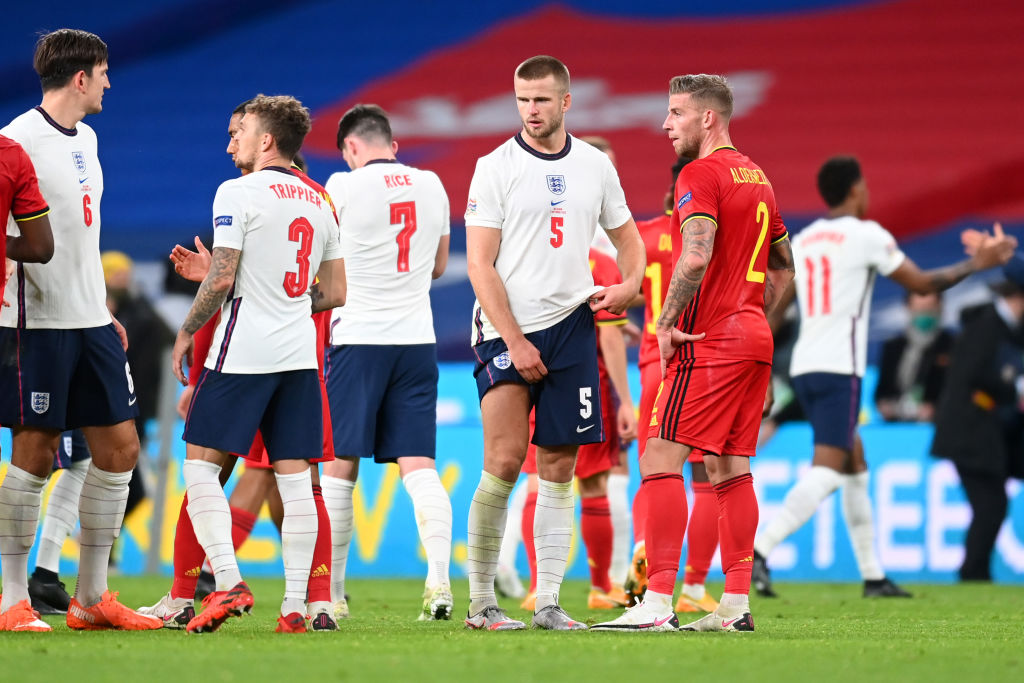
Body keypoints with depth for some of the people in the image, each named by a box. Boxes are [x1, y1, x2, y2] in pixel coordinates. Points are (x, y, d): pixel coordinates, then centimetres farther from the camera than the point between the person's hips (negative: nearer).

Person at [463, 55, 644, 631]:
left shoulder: (595, 166, 9)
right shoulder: (496, 168, -4)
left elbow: (627, 236, 23)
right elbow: (480, 265, -7)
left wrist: (629, 284, 1)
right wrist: (514, 342, -14)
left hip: (571, 325, 4)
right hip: (507, 330, -4)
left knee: (559, 468, 3)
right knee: (505, 460, -12)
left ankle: (549, 602, 6)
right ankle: (481, 601, -2)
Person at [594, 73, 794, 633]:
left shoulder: (701, 175, -10)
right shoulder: (757, 178, 18)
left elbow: (696, 256, -24)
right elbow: (783, 267, 24)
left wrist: (666, 322, -15)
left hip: (708, 344, -9)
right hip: (753, 340, 9)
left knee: (660, 460, -9)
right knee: (730, 468, 11)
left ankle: (657, 602, -16)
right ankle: (736, 605, 9)